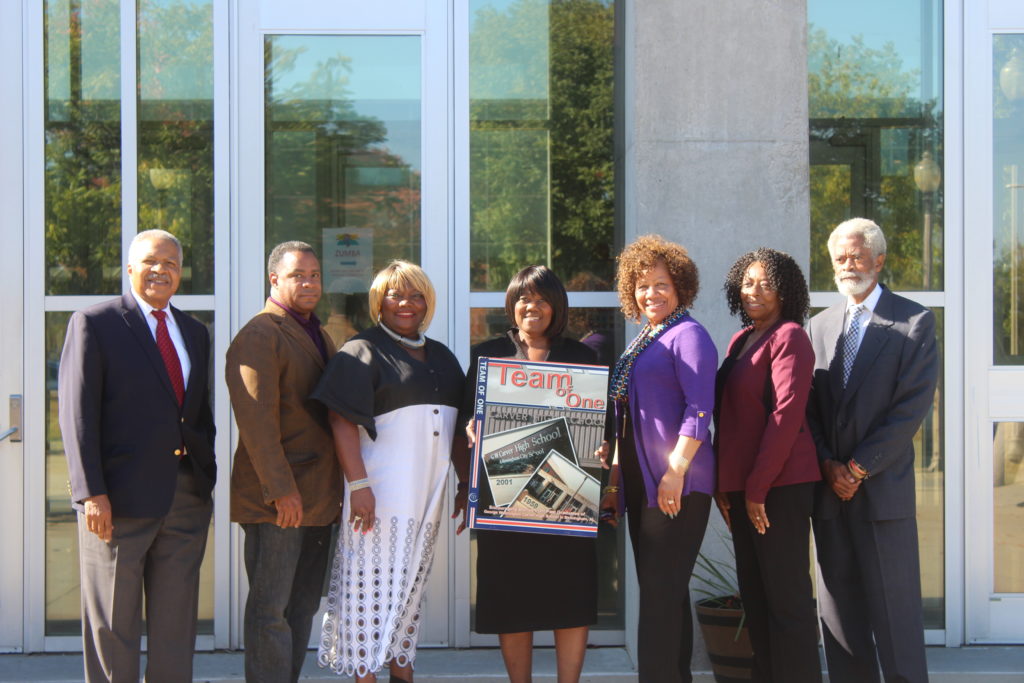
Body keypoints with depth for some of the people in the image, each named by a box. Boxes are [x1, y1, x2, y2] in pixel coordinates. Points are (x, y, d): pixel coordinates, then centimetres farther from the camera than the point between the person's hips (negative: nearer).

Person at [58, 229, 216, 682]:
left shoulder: (194, 333, 15)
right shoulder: (93, 323, -2)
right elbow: (77, 413, -8)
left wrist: (208, 480, 7)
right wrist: (92, 492, -15)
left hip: (186, 499, 5)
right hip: (120, 497, -5)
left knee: (176, 627, 10)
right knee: (113, 627, 4)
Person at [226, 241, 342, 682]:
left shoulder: (319, 336, 19)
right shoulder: (260, 335, -9)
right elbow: (256, 419, -17)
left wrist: (339, 488, 16)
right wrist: (281, 491, -21)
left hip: (318, 497, 9)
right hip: (276, 499, -9)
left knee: (303, 607, 12)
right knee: (271, 609, -4)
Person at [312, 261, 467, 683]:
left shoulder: (441, 357, 16)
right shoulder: (363, 351, -3)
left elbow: (458, 426, 19)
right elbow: (341, 419, -12)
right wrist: (358, 484, -21)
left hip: (427, 493, 6)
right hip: (380, 495, -6)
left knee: (411, 585, 12)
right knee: (372, 584, -7)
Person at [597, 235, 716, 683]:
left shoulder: (687, 335, -6)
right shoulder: (640, 343, 19)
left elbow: (699, 409, -15)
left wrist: (675, 470, -21)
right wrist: (616, 481, 17)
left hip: (677, 485, -9)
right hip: (640, 485, 9)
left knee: (661, 593, -8)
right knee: (663, 592, 11)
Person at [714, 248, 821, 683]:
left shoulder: (789, 337, -8)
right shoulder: (740, 341, 16)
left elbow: (787, 414, -15)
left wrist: (757, 486, -17)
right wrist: (724, 484, 9)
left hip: (779, 484, -8)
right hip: (741, 485, 8)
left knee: (787, 598, -4)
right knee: (755, 598, 11)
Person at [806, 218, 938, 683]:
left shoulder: (914, 322, -1)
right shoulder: (819, 326, 14)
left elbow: (914, 405, -8)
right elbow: (809, 406, 11)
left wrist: (858, 467, -10)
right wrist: (829, 466, -4)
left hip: (883, 487, -4)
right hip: (829, 488, 4)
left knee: (894, 606, -2)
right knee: (840, 609, 7)